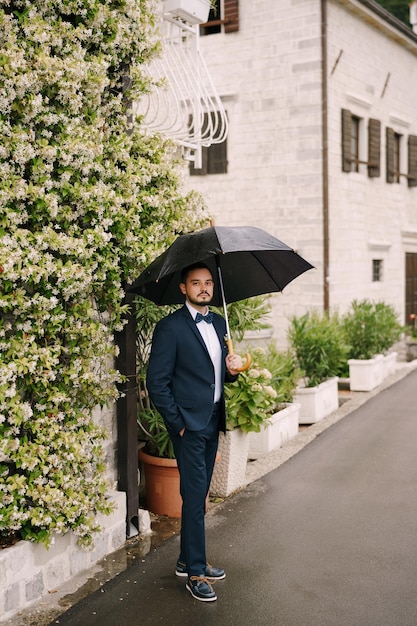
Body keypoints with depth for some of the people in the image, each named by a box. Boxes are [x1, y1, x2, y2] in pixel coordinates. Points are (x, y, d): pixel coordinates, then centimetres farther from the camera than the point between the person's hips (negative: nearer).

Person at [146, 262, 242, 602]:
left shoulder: (219, 322, 11)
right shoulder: (170, 327, -10)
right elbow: (157, 382, -11)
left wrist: (232, 370, -4)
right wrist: (178, 424, -13)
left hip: (213, 421, 7)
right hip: (189, 424, -7)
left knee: (199, 495, 14)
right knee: (194, 496, -3)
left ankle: (188, 560, 27)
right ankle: (195, 572, 7)